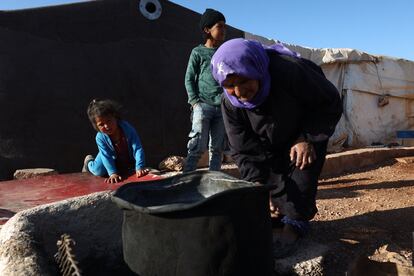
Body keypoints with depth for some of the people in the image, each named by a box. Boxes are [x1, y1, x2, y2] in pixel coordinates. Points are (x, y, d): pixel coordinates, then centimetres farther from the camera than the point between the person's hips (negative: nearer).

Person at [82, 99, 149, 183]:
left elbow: (137, 148, -35)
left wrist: (139, 168, -43)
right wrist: (112, 173, -44)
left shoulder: (127, 128, -33)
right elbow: (106, 156, -31)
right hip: (112, 158, -2)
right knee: (99, 171, -16)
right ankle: (89, 162, 20)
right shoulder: (100, 137, -30)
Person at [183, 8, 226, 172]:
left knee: (217, 148, 5)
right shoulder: (198, 52, 6)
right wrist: (195, 102, -8)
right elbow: (189, 79, 3)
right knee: (197, 146, -9)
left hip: (222, 107, 4)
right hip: (203, 105, -4)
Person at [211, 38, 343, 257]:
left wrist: (308, 139, -29)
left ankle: (294, 226, -5)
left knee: (301, 178, -17)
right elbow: (243, 151, -19)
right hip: (271, 140, 4)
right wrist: (257, 183, -33)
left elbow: (331, 103, -23)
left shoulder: (290, 70, -39)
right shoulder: (230, 104, -26)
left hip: (309, 127, -3)